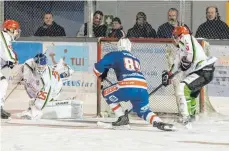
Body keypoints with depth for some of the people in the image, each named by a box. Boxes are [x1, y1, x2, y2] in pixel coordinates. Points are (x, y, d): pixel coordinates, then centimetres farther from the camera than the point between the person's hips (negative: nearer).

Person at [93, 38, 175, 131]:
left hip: (128, 87, -5)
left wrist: (101, 76, 33)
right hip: (143, 88, 5)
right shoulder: (136, 59, 32)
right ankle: (159, 123, -6)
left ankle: (122, 118, 11)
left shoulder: (114, 55, 15)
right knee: (143, 111, 24)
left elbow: (98, 67, 12)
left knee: (106, 93, 19)